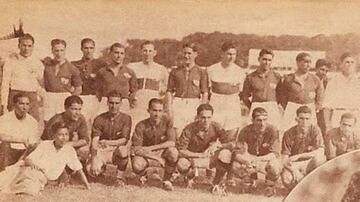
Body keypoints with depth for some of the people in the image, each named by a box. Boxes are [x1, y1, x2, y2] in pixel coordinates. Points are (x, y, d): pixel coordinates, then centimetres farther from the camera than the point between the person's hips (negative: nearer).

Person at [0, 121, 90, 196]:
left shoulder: (69, 150, 2)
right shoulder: (44, 145, 2)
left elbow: (79, 169, 7)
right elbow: (27, 160, -1)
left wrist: (88, 187, 3)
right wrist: (31, 163, -24)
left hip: (41, 178, 1)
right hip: (28, 170, -1)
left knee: (32, 190, -34)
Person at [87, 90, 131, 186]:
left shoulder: (126, 118, -5)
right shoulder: (99, 119, -4)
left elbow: (124, 140, -15)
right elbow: (94, 141, -11)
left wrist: (108, 142, -33)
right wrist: (94, 160, -25)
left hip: (117, 150, -1)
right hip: (102, 150, 1)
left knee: (123, 150, -37)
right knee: (90, 169, -25)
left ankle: (120, 177, -12)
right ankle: (102, 167, 14)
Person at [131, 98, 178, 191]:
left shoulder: (167, 121, -10)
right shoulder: (141, 126, -14)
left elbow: (171, 143, -19)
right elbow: (136, 149, -19)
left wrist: (150, 148, -27)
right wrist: (159, 159, -25)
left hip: (162, 152, 1)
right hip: (146, 155, -1)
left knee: (173, 152, -32)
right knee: (137, 165, -34)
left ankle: (166, 180, -10)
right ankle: (143, 175, 7)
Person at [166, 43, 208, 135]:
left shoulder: (201, 72, 6)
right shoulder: (175, 72, 10)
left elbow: (205, 93, 4)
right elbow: (169, 91, 10)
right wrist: (169, 109, 0)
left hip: (194, 105, -1)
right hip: (178, 104, 1)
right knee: (177, 132, -10)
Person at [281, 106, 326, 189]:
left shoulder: (315, 130, -7)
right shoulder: (289, 134, -9)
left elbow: (321, 152, -19)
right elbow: (284, 159, -10)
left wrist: (299, 156, -24)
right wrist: (293, 170, -30)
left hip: (309, 164, 1)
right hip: (293, 165, -1)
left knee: (320, 159, -33)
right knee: (286, 179, -35)